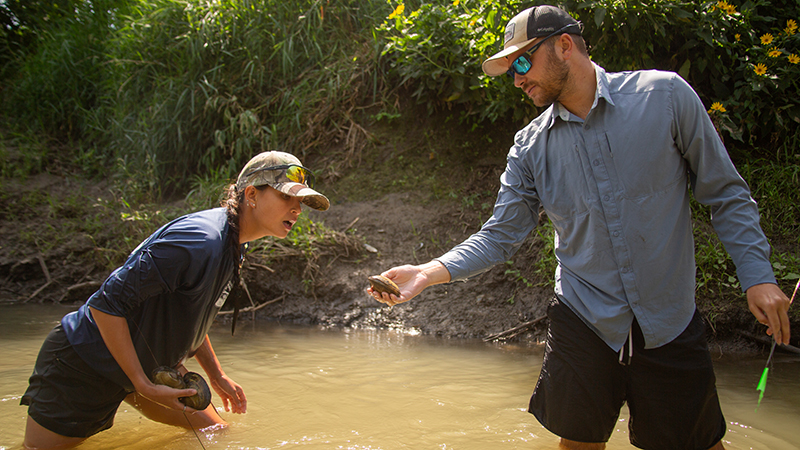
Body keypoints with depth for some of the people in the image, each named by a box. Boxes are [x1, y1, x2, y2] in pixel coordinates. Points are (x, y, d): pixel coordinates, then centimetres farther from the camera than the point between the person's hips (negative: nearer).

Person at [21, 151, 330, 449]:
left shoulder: (234, 244, 0)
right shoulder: (201, 240, -31)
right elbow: (107, 304, -30)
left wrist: (216, 376, 12)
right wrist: (143, 385, -27)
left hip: (149, 364, 9)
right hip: (82, 365, -9)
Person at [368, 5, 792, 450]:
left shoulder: (664, 95, -7)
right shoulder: (531, 146, 0)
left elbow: (725, 192, -1)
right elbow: (500, 236, 0)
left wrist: (758, 273, -8)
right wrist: (428, 273, -14)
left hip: (672, 324, -1)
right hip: (582, 324, 2)